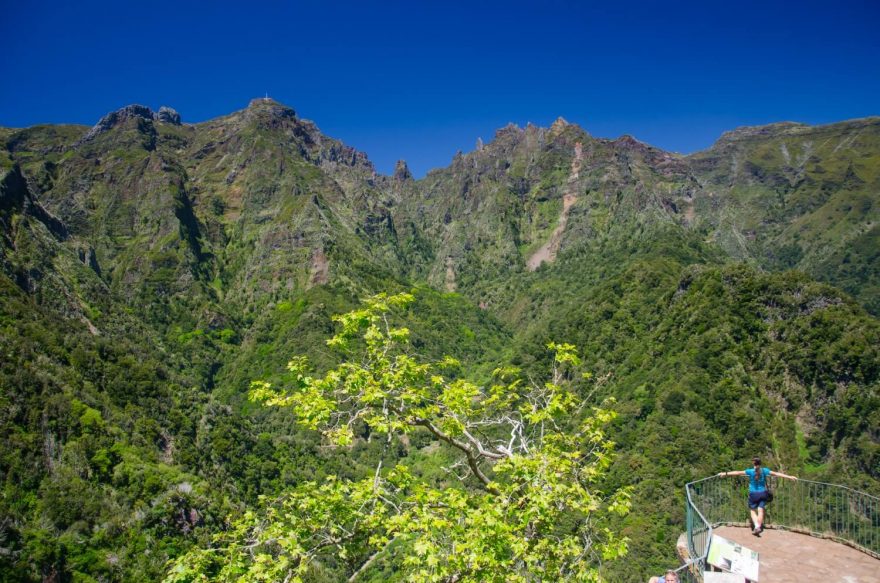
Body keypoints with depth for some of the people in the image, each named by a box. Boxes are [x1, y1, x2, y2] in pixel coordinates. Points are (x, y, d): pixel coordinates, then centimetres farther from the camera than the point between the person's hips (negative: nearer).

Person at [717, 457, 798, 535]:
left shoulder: (750, 471, -9)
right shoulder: (764, 471, -4)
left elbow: (738, 473, -9)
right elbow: (777, 474, -2)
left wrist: (726, 473, -7)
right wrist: (789, 477, 4)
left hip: (753, 494, -2)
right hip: (762, 493, 2)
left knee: (752, 510, 10)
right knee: (760, 510, 5)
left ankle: (757, 526, -6)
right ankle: (759, 528, 5)